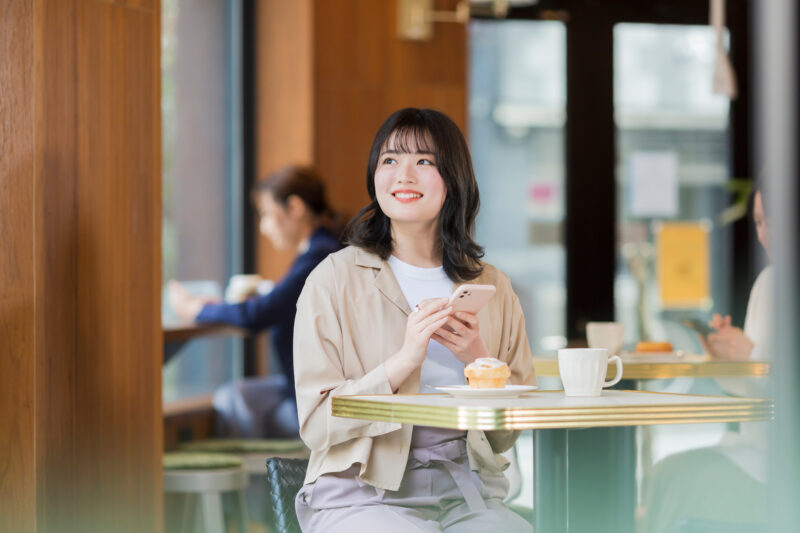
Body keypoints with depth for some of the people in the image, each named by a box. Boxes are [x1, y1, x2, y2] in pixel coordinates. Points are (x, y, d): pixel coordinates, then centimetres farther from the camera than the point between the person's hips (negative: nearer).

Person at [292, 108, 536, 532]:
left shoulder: (491, 287, 13)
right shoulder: (335, 279, 1)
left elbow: (509, 436, 13)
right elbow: (316, 424, -5)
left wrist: (480, 361, -5)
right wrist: (403, 361, -16)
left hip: (466, 491, 4)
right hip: (362, 493, -3)